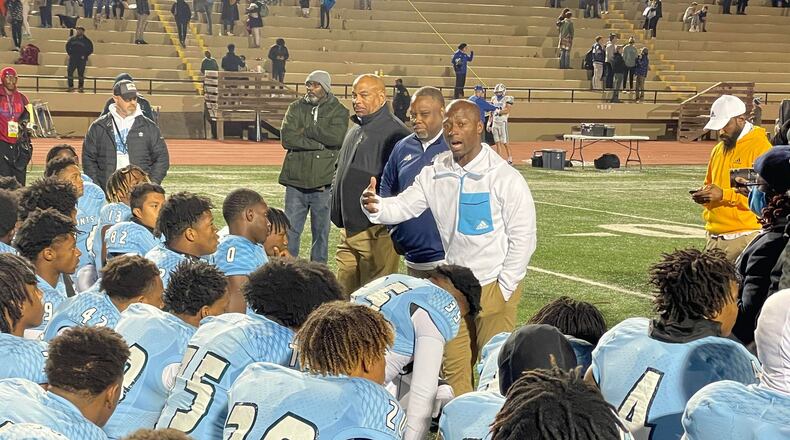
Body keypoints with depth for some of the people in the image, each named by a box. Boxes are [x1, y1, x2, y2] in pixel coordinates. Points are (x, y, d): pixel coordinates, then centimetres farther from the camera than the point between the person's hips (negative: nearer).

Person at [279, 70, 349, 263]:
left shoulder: (338, 111, 2)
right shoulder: (296, 108, 8)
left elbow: (337, 137, -16)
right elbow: (287, 137, -6)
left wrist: (306, 130, -10)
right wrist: (319, 143, -12)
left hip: (324, 182, -2)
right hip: (295, 181, 2)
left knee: (321, 233, 8)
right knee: (290, 232, 5)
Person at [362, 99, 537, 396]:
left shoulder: (505, 178, -12)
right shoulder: (436, 174, 1)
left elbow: (523, 238, -10)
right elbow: (404, 206, -2)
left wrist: (502, 291, -10)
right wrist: (375, 208, -25)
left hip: (495, 286, -4)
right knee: (454, 369, 10)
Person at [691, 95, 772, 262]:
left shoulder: (761, 148, -9)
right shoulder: (718, 149, 16)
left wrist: (724, 194, -21)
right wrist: (704, 195, 5)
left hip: (744, 236, -7)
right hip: (714, 236, 7)